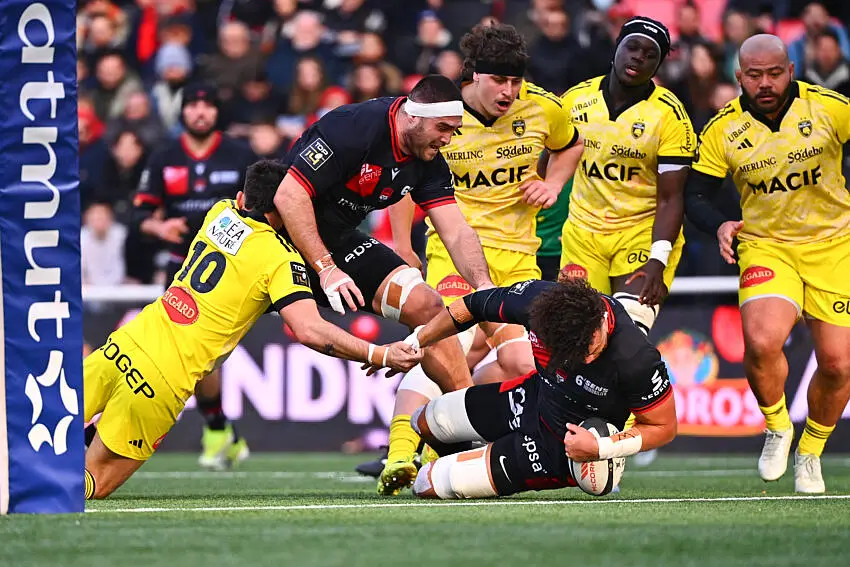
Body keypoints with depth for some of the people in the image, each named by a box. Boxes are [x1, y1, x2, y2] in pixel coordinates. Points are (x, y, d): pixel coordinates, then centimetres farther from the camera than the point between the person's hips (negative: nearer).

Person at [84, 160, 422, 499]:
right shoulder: (281, 259, -7)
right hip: (162, 380, -4)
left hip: (123, 344, 5)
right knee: (97, 485, 5)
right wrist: (380, 356, -15)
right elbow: (309, 331, -19)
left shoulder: (219, 214, 11)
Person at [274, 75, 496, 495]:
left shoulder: (429, 162, -3)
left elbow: (456, 232, -2)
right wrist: (326, 270, -28)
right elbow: (289, 197, -28)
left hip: (337, 240, 7)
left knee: (425, 305, -8)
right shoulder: (352, 129, -27)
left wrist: (483, 284, -22)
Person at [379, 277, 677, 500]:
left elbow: (664, 427, -21)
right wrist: (413, 344, 5)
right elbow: (473, 306, -5)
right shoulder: (537, 298, -27)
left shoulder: (636, 359, -39)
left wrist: (601, 448, -31)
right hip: (533, 396, 5)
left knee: (429, 485, -6)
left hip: (560, 447, -5)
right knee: (424, 421, 20)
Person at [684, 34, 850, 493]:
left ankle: (810, 454, 25)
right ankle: (777, 429, 5)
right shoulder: (722, 131, -6)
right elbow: (696, 194, 0)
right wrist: (719, 226, -20)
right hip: (764, 245, 0)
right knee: (761, 342, -25)